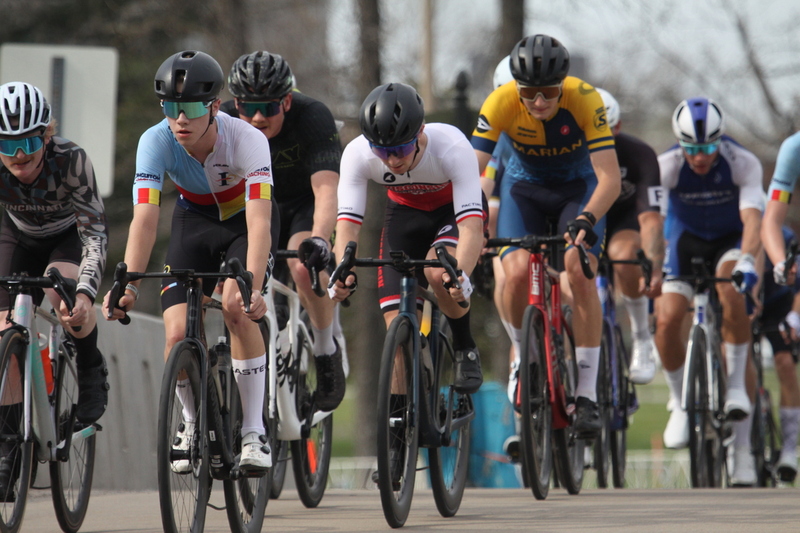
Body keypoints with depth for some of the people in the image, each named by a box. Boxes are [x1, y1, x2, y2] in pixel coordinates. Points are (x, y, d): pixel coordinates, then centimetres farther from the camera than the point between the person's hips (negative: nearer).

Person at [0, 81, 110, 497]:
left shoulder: (71, 161, -36)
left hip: (70, 234, -3)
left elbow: (95, 232, -37)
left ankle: (92, 371, -8)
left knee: (62, 289, -36)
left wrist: (85, 293, -52)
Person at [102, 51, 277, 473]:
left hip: (243, 219, -2)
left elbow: (259, 222, -43)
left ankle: (254, 433, -19)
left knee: (236, 307, -29)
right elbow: (144, 217, -34)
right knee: (178, 334, -14)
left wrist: (252, 287, -57)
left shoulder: (246, 140, -34)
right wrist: (128, 285, -48)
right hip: (194, 220, 3)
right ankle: (193, 423, 16)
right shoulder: (156, 142, -27)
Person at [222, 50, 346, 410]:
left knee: (304, 266, -33)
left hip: (307, 203, -4)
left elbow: (326, 190, -41)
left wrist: (319, 239, -59)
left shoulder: (313, 118, -31)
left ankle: (328, 350, -12)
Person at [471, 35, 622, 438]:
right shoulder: (501, 103, -28)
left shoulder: (585, 100, -31)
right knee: (517, 272, -23)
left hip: (578, 186, -1)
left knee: (579, 270, -24)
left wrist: (586, 219, -51)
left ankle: (587, 393, -17)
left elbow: (609, 178, -34)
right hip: (525, 186, 1)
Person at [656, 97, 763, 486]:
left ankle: (736, 386, -21)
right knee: (667, 321, -20)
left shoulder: (743, 163, -27)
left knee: (730, 290, -35)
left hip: (731, 240, -2)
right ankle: (680, 402, 4)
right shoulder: (666, 165, -24)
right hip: (686, 239, 2)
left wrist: (746, 260, -56)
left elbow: (752, 218, -38)